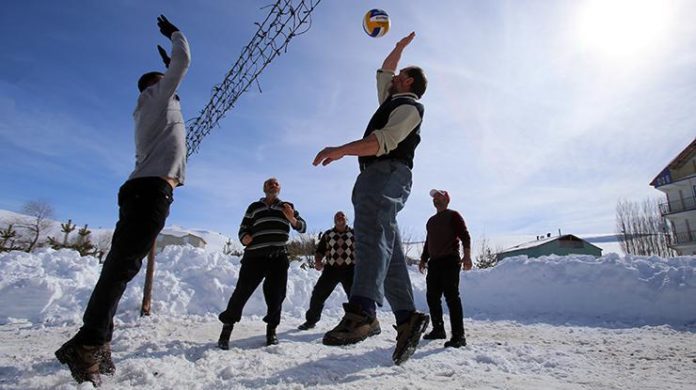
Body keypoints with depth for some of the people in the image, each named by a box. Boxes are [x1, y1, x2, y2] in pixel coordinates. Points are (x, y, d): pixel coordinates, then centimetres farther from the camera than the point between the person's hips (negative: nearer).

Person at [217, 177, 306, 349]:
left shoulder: (287, 207, 16)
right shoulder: (254, 207, 15)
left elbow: (302, 227, 10)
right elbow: (243, 230, 14)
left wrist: (292, 219, -11)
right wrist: (245, 238, -10)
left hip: (279, 258, 1)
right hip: (254, 256, -1)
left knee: (276, 296, 2)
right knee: (242, 292, -9)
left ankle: (271, 329, 22)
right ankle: (227, 328, 8)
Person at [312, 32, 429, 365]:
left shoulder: (409, 106, 5)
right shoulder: (393, 101, 34)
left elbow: (385, 141, -15)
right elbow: (383, 72, 53)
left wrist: (341, 150, -23)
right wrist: (399, 47, 56)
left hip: (386, 173, -10)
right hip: (377, 176, 10)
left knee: (371, 232, -31)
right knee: (387, 248, -2)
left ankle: (362, 312, -45)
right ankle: (407, 316, -5)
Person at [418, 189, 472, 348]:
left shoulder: (453, 215, 3)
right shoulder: (431, 221, 24)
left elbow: (465, 236, -7)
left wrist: (467, 255, -21)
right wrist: (423, 259, 20)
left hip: (450, 260, -7)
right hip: (434, 262, 7)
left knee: (452, 297, -11)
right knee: (432, 297, 7)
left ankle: (458, 336, -8)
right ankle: (438, 330, 20)